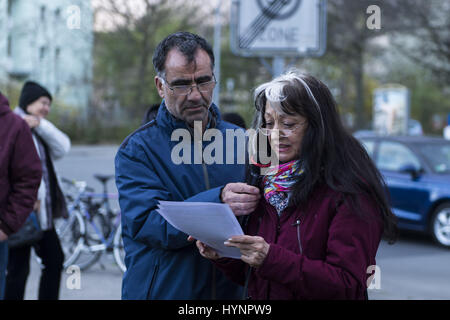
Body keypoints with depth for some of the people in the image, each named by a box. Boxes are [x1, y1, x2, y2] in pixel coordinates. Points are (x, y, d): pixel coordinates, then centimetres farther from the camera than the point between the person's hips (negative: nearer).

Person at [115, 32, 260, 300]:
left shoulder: (239, 141, 4)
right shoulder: (137, 149, -7)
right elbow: (146, 224, -20)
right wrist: (218, 202, -32)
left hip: (231, 289, 3)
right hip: (161, 290, -3)